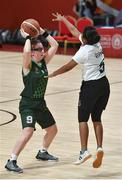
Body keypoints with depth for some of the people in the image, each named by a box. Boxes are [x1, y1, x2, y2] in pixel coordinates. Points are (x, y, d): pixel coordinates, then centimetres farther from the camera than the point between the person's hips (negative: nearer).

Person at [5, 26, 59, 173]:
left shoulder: (43, 62, 4)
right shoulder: (28, 65, -14)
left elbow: (54, 45, 6)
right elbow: (26, 52, -36)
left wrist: (42, 32, 1)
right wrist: (27, 37, -21)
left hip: (40, 103, 8)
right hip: (28, 104, -8)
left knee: (52, 129, 20)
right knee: (28, 131, -25)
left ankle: (42, 153, 43)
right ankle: (11, 161, -20)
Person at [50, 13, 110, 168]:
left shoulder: (84, 51, -17)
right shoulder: (97, 44, 3)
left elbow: (68, 66, -10)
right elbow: (75, 31, 15)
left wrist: (52, 74, 3)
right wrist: (63, 19, 24)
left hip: (90, 86, -7)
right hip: (104, 85, 7)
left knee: (83, 119, 2)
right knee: (96, 118, 13)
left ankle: (84, 150, -6)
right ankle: (99, 148, 0)